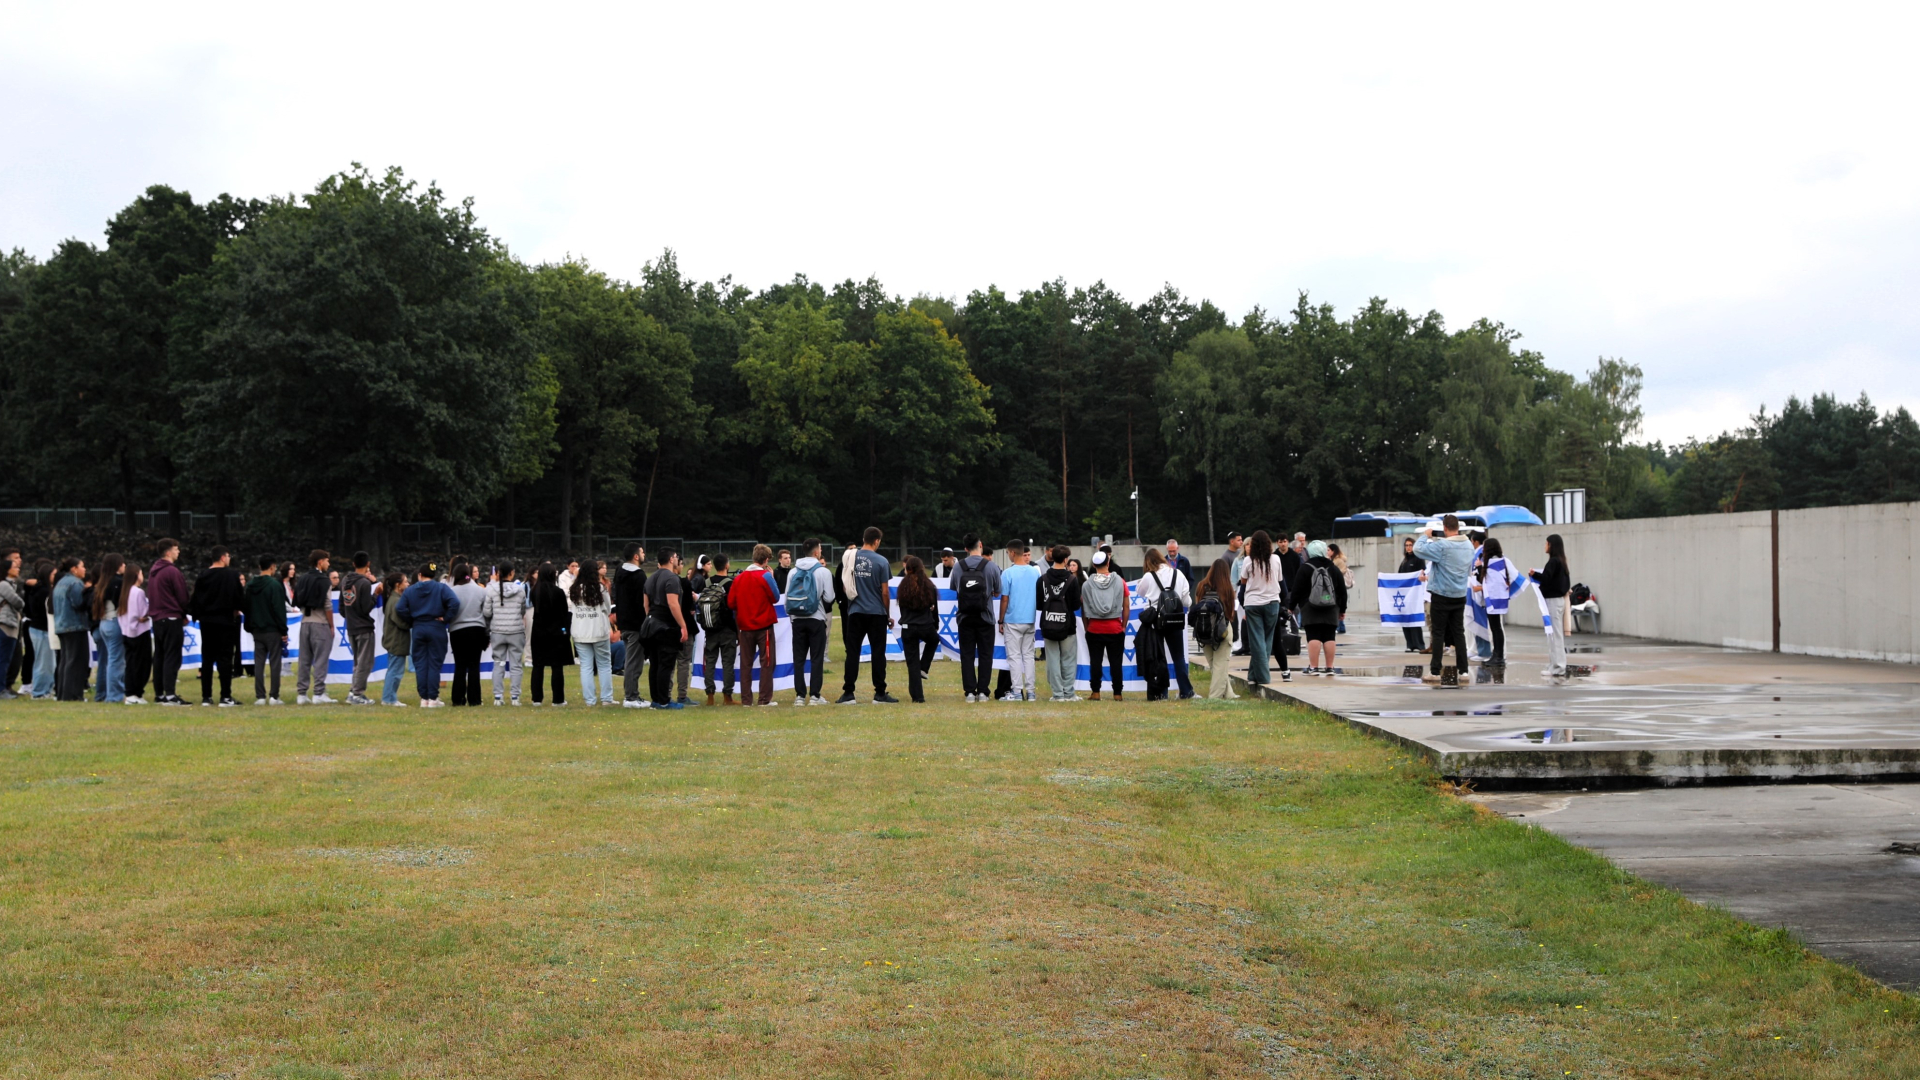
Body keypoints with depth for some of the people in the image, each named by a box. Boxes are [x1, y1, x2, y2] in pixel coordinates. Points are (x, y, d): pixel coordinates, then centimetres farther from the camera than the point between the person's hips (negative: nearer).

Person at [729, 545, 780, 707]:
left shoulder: (739, 578, 3)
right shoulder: (765, 576, -10)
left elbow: (731, 602, 3)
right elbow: (775, 597, -4)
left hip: (745, 626, 4)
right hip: (764, 625, -4)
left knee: (746, 663, 9)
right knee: (766, 662, 2)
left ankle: (746, 699, 8)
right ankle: (765, 699, -1)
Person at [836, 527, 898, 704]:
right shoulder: (881, 561, -7)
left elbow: (846, 586, 10)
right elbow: (885, 591, -6)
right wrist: (888, 615, 4)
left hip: (855, 612, 3)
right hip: (877, 613, -3)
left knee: (852, 652, 5)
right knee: (878, 653, 3)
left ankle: (848, 693, 3)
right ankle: (880, 693, 4)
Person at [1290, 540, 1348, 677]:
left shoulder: (1305, 568, -1)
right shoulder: (1334, 569, 10)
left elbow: (1296, 589, -3)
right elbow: (1342, 591, 12)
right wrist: (1342, 609, 18)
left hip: (1310, 609, -3)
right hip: (1331, 609, 3)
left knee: (1313, 637, -6)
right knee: (1329, 637, 3)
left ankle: (1313, 667, -10)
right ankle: (1329, 667, 3)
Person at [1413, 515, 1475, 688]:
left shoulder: (1442, 546, -20)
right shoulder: (1469, 545, 4)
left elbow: (1418, 549, -19)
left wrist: (1426, 536, -2)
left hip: (1442, 596, -6)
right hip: (1460, 596, 6)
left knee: (1438, 633, 0)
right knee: (1459, 633, 10)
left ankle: (1435, 672, 0)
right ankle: (1463, 670, 10)